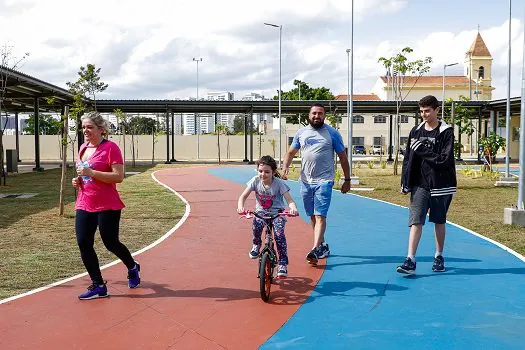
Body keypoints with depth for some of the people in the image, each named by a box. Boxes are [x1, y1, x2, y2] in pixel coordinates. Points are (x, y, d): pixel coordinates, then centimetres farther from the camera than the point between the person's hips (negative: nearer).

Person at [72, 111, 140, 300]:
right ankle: (98, 286, 12)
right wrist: (78, 180, 6)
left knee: (111, 243, 2)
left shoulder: (110, 147, -12)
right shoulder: (83, 148, 13)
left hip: (107, 206, -7)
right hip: (84, 205, 7)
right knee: (84, 243, -1)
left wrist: (91, 173, -24)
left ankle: (133, 268, 32)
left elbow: (119, 176, -19)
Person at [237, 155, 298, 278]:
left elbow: (290, 200, -20)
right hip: (261, 211, 2)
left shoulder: (279, 183, -15)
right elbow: (243, 196, -11)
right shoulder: (255, 180, -9)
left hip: (277, 212, -2)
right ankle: (256, 245, 2)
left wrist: (293, 208, -44)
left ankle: (283, 264, -10)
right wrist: (240, 207, -32)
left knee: (279, 234, -24)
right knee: (256, 225, -30)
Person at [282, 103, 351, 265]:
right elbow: (291, 152, 15)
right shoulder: (301, 133, 10)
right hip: (306, 181, 5)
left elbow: (343, 157, 4)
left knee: (320, 216, -13)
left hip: (324, 181, -4)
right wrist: (285, 167, -5)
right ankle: (323, 246, 28)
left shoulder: (332, 133, 1)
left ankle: (315, 251, -19)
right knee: (313, 216, 13)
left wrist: (347, 180, 3)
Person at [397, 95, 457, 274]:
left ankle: (439, 257, 27)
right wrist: (405, 182, 4)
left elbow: (444, 159, -16)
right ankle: (410, 261, -7)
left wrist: (422, 150, -18)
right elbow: (408, 158, 8)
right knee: (416, 221, -6)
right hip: (420, 184, 2)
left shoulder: (446, 132, -6)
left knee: (439, 222, 11)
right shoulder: (416, 131, 6)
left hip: (441, 184, -2)